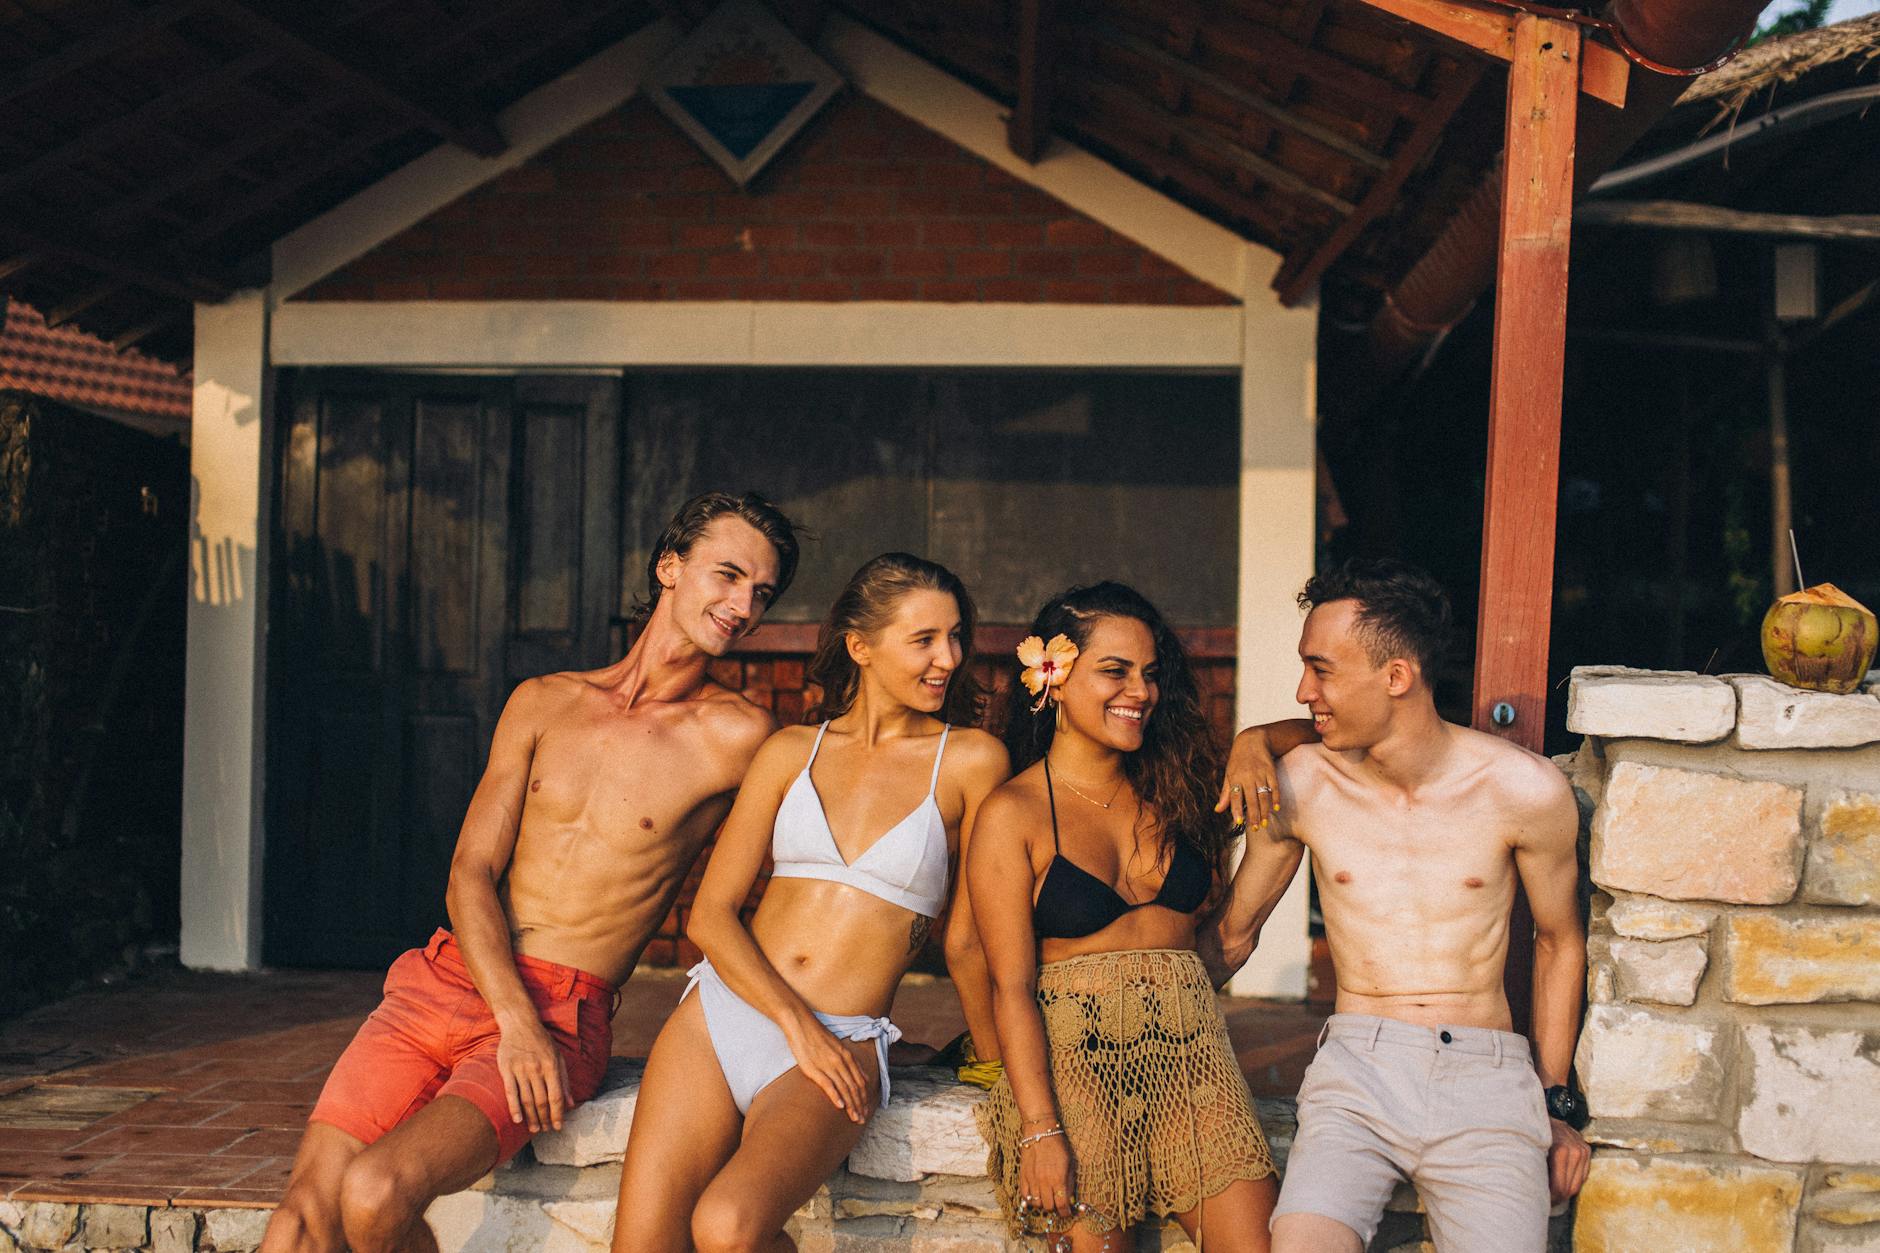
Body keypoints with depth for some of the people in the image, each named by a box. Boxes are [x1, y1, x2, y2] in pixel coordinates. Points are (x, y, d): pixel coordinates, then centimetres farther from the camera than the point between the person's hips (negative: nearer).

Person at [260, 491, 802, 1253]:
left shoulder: (736, 736, -1)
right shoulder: (543, 703, 9)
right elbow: (471, 873, 4)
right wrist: (513, 1019, -12)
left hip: (563, 1015, -3)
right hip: (447, 980, 4)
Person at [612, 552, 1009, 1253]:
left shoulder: (970, 760, 2)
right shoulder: (790, 752, 10)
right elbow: (710, 915, 4)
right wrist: (795, 1021, -9)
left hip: (841, 1045, -3)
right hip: (721, 1011, 3)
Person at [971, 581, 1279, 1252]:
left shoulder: (1173, 789, 13)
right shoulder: (1014, 814, -2)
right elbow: (1013, 989, -7)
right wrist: (1040, 1130, -15)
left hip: (1191, 1049, 4)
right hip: (1074, 1058, -4)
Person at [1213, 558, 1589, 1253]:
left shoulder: (1527, 791, -2)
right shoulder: (1299, 784, 1)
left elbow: (1559, 942, 13)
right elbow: (1234, 932, 18)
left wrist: (1557, 1103, 13)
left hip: (1484, 1077, 0)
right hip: (1354, 1071, 0)